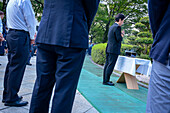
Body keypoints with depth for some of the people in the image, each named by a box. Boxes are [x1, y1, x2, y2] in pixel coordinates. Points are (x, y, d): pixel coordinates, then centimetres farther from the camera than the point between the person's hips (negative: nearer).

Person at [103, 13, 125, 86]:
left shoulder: (112, 27, 16)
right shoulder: (117, 27, -12)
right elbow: (119, 39, -16)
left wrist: (120, 34, 16)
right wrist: (121, 36, 3)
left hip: (109, 49, 9)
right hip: (114, 50, -9)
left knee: (107, 64, 11)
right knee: (111, 65, -5)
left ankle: (105, 80, 18)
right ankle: (106, 81, -1)